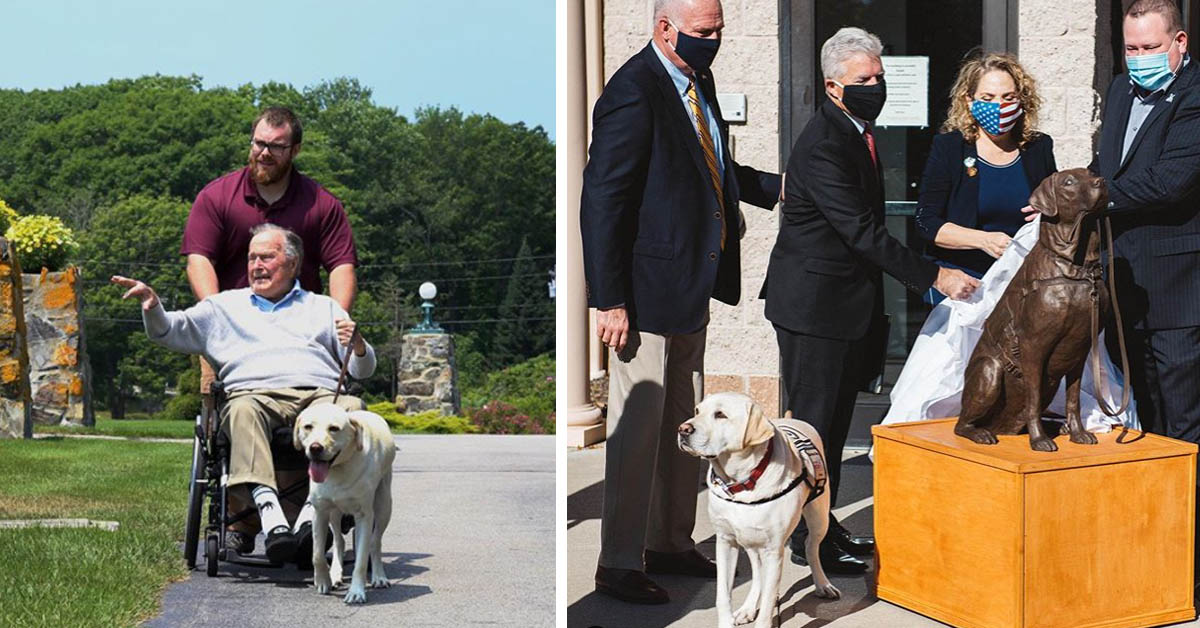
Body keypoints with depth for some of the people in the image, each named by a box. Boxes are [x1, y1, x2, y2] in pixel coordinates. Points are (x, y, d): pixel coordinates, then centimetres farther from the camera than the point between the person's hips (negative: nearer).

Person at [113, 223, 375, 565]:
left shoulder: (323, 308, 30)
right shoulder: (225, 306, 32)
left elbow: (364, 369, 23)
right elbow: (169, 332, 21)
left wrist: (358, 346, 0)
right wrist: (153, 307, 0)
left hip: (320, 394, 1)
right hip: (255, 392, 0)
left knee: (352, 409, -35)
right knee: (243, 409, -39)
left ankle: (313, 514, -45)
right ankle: (271, 516, -53)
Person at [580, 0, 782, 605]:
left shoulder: (698, 82, 10)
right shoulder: (634, 93, -18)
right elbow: (601, 201, -20)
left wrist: (777, 187, 9)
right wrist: (610, 301, -21)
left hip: (692, 287, 9)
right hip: (648, 293, -9)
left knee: (683, 424, 18)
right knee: (638, 428, -1)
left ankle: (671, 542, 31)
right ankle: (619, 564, 11)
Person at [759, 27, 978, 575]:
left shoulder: (857, 133, 10)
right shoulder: (823, 146, -21)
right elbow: (863, 232, -25)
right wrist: (934, 277, -24)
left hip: (848, 302, 9)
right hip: (814, 303, -9)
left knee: (834, 421, 16)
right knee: (814, 421, -1)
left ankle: (823, 525, 26)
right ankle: (807, 540, 8)